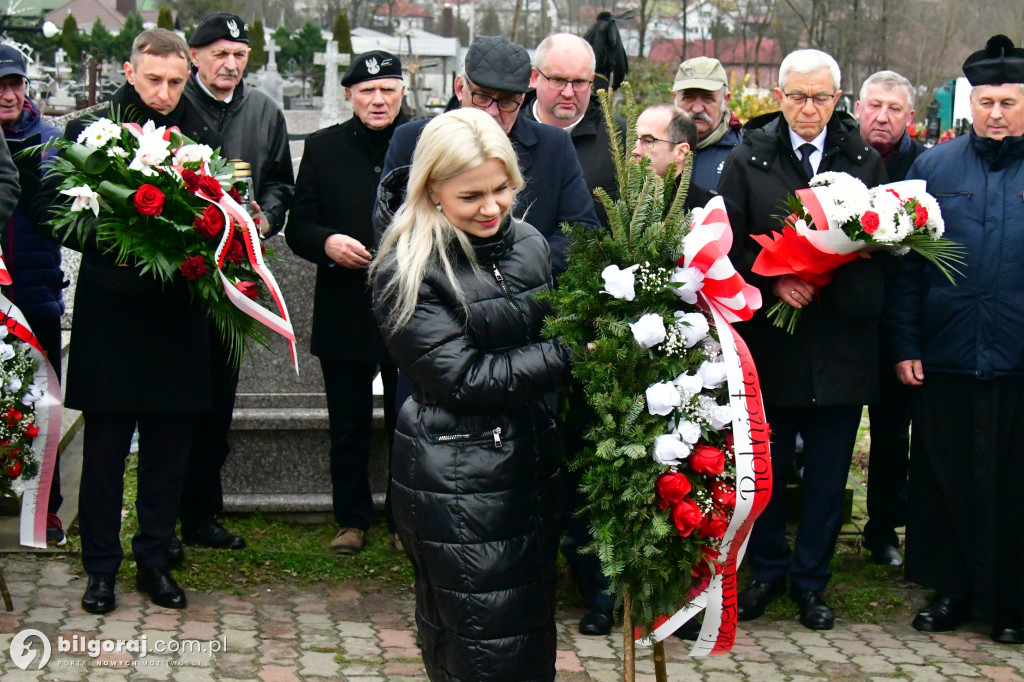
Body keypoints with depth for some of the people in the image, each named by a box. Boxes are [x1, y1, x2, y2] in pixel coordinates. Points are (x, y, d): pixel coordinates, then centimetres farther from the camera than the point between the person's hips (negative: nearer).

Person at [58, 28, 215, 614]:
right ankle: (101, 566, 17)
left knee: (169, 447, 9)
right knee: (105, 445, 4)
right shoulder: (92, 130, -2)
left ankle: (155, 559, 24)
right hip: (110, 308, -2)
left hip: (178, 315, 2)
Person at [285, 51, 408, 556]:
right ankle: (352, 519, 25)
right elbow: (298, 227, 5)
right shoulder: (323, 148, 5)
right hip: (344, 311, 1)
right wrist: (326, 242, -16)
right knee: (348, 427, 11)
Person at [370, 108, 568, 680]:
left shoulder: (529, 245, 6)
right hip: (456, 479, -6)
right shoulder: (407, 272, -12)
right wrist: (568, 354, -17)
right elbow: (462, 379, -16)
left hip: (532, 464, 6)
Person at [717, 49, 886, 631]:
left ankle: (811, 578, 21)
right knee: (766, 463, 9)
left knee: (829, 469, 7)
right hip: (770, 336, -1)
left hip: (843, 339, 1)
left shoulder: (866, 161, 7)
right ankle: (768, 570, 26)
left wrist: (840, 264, -14)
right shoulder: (747, 160, 3)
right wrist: (773, 280, -15)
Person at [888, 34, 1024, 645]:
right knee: (945, 476, 10)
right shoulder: (933, 168, 6)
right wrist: (905, 343, -1)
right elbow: (905, 264, 5)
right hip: (944, 359, 2)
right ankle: (952, 587, 25)